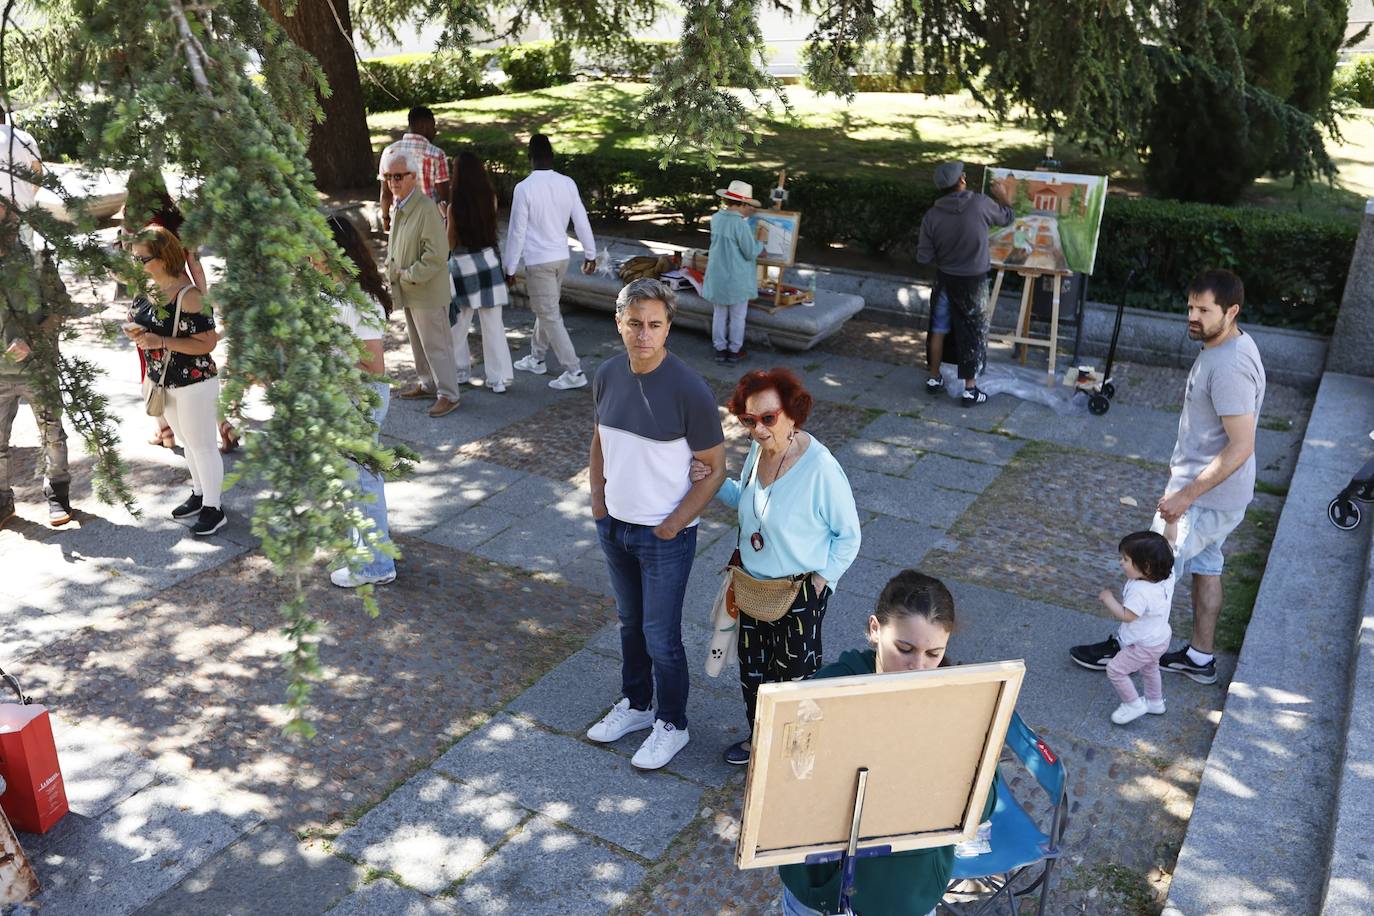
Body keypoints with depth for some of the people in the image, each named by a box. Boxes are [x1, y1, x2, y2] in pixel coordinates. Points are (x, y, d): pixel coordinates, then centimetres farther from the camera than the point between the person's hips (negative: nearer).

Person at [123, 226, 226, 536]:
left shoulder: (187, 295, -23)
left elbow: (207, 343, -23)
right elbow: (141, 320, 18)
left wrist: (160, 342, -29)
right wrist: (136, 332, -6)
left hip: (194, 383, -8)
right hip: (164, 382, 9)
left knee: (202, 445, 3)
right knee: (187, 441, 22)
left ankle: (213, 509, 15)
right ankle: (199, 495, 38)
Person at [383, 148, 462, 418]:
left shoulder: (427, 210, -21)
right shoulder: (399, 207, 6)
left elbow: (436, 257, -24)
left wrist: (408, 275, -17)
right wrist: (391, 268, 6)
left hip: (427, 292, -9)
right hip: (407, 291, 9)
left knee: (436, 344, -1)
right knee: (418, 342, 20)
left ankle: (449, 394, 9)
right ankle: (427, 384, 35)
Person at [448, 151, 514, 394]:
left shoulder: (455, 206, -15)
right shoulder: (491, 198, -5)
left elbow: (451, 243, -6)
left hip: (463, 265, -3)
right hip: (488, 261, 3)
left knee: (459, 322, 16)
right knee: (493, 323, 5)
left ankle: (460, 370, 27)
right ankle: (499, 377, 4)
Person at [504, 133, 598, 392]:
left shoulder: (524, 188, -16)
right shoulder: (568, 184, -2)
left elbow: (517, 231, -12)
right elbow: (581, 221, 4)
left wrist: (510, 268, -4)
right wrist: (590, 253, 17)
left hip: (538, 261, -6)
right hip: (561, 257, 7)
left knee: (549, 316, -1)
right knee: (546, 309, 22)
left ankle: (574, 372, -4)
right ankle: (536, 358, 37)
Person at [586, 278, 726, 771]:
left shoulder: (690, 391, -22)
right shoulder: (608, 375, -5)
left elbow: (715, 468, -14)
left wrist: (673, 525, -15)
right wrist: (597, 497, 4)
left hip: (664, 536, -6)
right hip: (614, 526, 6)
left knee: (660, 636, 7)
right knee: (630, 623, 23)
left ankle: (672, 725, 29)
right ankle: (635, 704, 44)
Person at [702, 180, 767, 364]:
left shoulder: (716, 218, -2)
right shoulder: (740, 224, -22)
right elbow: (751, 253, -17)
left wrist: (745, 216, 20)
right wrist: (761, 239, -1)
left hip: (717, 277, 6)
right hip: (737, 279, -6)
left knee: (719, 314, 16)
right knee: (737, 316, 10)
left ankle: (720, 349, 23)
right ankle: (734, 351, 20)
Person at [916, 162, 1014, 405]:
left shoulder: (932, 216, -11)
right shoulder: (981, 203, -15)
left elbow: (924, 257, -8)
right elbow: (1007, 218, 4)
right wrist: (1003, 197, 23)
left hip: (945, 279, 2)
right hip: (973, 282, -2)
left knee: (938, 329, 18)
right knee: (973, 334, 7)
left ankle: (934, 378, 29)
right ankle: (970, 389, 11)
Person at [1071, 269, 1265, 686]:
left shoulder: (1229, 368, -29)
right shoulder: (1226, 345, 3)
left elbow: (1241, 446, -30)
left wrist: (1185, 495, -26)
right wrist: (1183, 465, 23)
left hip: (1207, 497, -10)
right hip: (1210, 489, 10)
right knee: (1205, 566, 20)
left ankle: (1126, 648, 24)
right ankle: (1200, 656, 35)